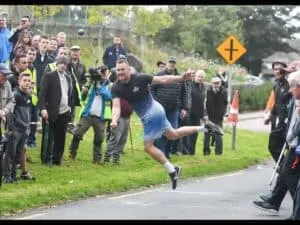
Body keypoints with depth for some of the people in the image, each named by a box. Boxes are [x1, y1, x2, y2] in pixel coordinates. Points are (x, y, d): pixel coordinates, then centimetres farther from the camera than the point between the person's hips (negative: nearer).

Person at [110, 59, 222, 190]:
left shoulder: (139, 78, -19)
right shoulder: (116, 88, -6)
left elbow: (162, 80, -13)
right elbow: (116, 106, -17)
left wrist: (181, 78, -20)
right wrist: (114, 121, -37)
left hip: (152, 113, -7)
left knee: (148, 146, -5)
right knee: (173, 135, 22)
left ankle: (172, 170, 5)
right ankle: (203, 128, 32)